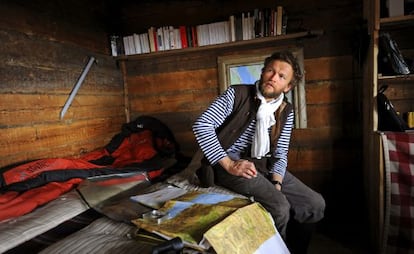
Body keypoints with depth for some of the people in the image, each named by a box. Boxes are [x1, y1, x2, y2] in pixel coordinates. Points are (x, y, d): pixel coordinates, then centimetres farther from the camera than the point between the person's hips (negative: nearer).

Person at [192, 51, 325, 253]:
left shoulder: (286, 112, 6)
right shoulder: (237, 94, -9)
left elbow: (280, 154, 6)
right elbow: (201, 125, -17)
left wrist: (276, 185, -12)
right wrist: (229, 164, -22)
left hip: (263, 165, 6)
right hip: (230, 162, -6)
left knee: (315, 205, 0)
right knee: (279, 208, -26)